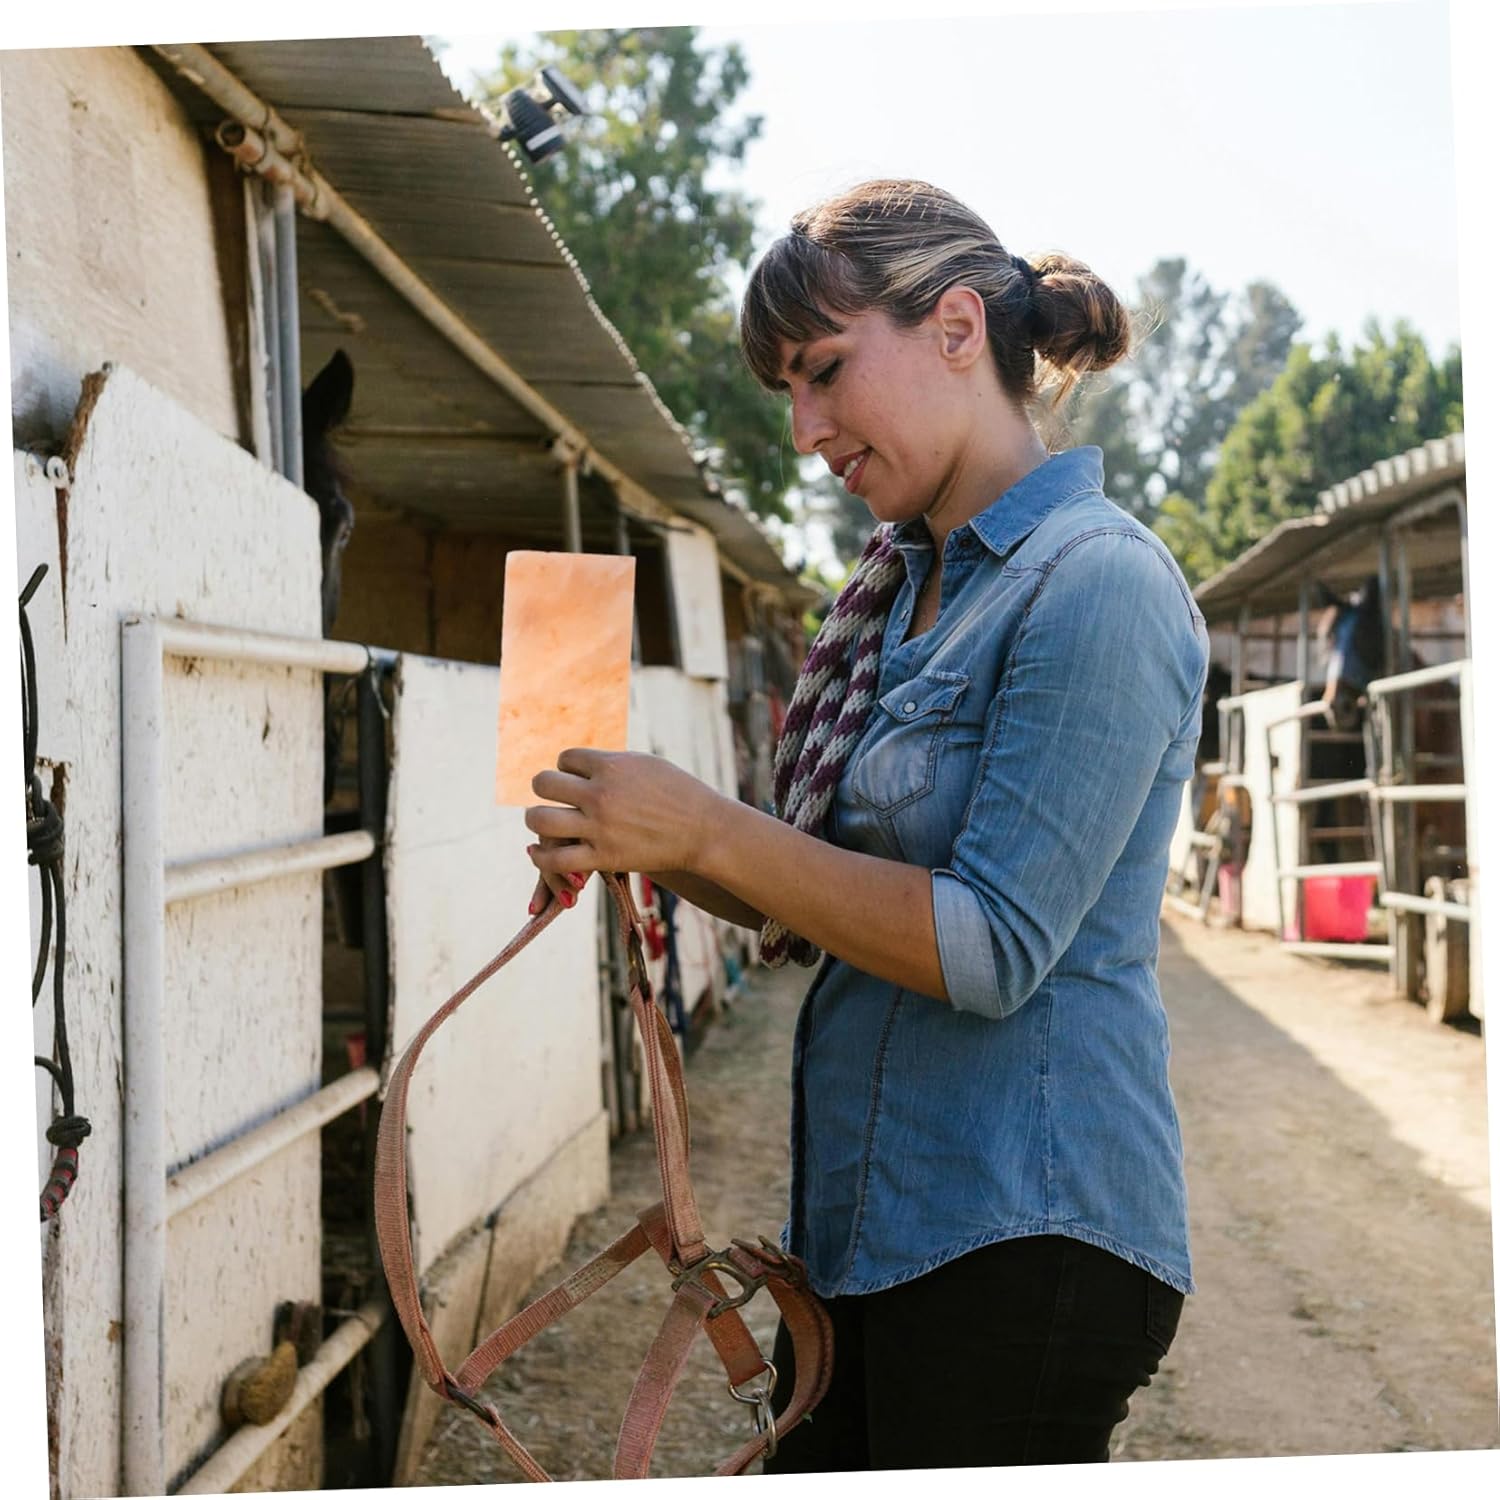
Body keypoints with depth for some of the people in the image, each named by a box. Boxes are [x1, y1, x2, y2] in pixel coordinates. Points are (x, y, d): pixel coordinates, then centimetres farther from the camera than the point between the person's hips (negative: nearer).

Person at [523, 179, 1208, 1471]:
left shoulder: (1097, 586, -14)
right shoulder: (906, 590, 13)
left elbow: (991, 949, -19)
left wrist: (709, 829, -17)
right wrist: (642, 845, 0)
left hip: (1021, 1232, -8)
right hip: (868, 1219, 8)